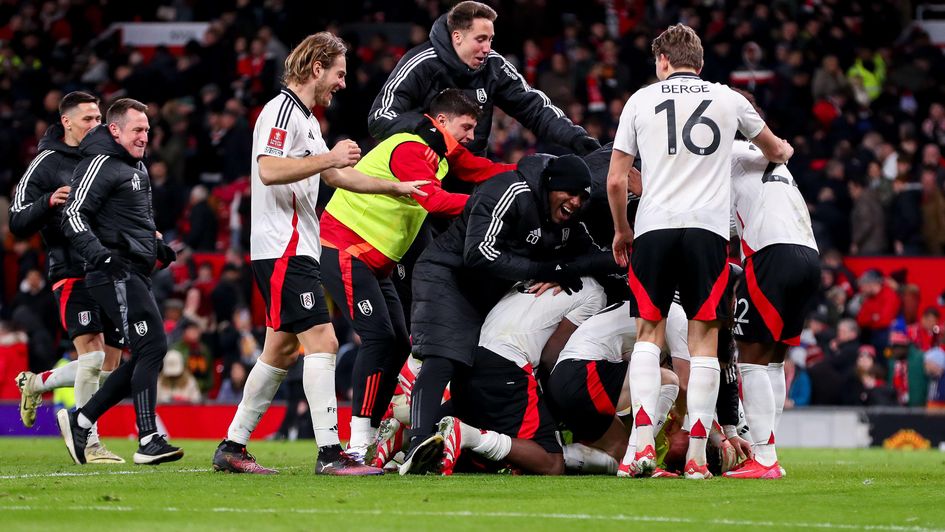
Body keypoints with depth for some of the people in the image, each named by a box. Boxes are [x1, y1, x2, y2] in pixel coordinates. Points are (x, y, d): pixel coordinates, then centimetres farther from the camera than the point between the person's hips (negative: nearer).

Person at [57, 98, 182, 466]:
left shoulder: (137, 167, 22)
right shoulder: (101, 165, -9)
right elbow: (74, 216, -16)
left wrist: (157, 246, 19)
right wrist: (98, 253, -29)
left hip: (136, 275, 10)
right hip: (117, 273, -10)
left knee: (145, 358, 9)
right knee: (152, 347, -16)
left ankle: (80, 421, 15)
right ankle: (148, 441, -16)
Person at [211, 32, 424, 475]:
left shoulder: (306, 118, 21)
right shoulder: (282, 110, -11)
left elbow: (335, 176, 30)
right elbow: (268, 170, -25)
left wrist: (397, 187, 28)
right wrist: (329, 158, -24)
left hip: (295, 250, 11)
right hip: (284, 250, -11)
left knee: (282, 350, 12)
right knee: (322, 342, -15)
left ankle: (232, 446, 15)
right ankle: (329, 452, -19)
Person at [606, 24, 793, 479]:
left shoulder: (641, 100, 8)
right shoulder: (727, 99, 12)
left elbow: (615, 180, 8)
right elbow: (775, 150, 31)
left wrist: (621, 231, 24)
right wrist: (781, 152, 55)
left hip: (654, 226, 0)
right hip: (708, 226, 0)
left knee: (648, 332, 9)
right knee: (704, 338, 4)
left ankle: (643, 443, -6)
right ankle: (697, 456, 0)